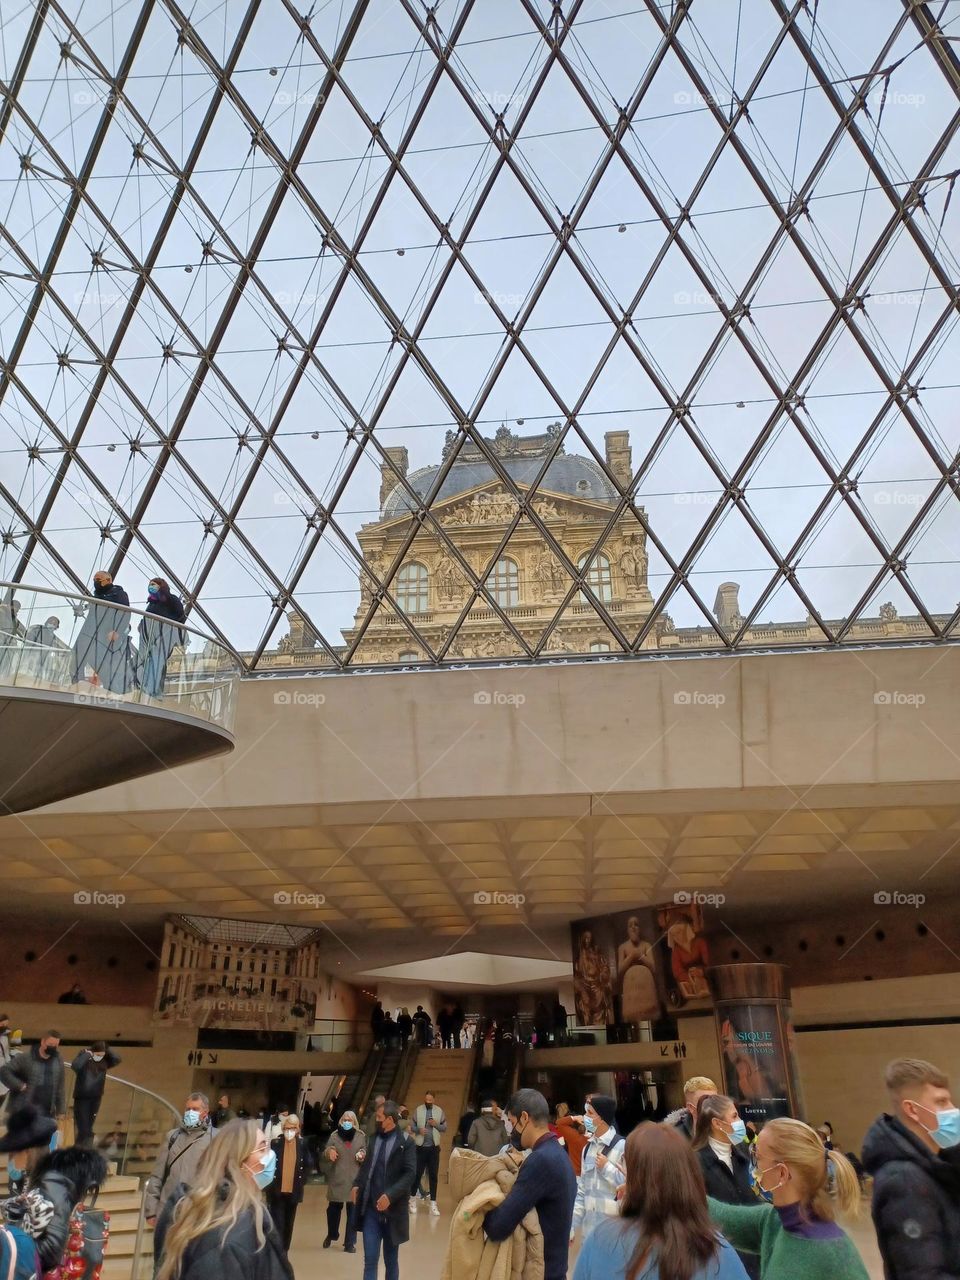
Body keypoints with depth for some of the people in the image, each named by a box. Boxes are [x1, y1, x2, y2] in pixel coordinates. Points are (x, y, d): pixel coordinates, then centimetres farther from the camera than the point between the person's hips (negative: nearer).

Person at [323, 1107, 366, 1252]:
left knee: (353, 1211, 0)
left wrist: (363, 1155, -15)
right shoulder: (334, 1136, 3)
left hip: (355, 1180, -1)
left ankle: (350, 1242, 11)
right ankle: (331, 1235, 35)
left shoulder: (361, 1136, 2)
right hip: (337, 1179, 1)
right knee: (333, 1208, 10)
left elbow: (367, 1155, 7)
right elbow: (325, 1155, 3)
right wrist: (329, 1151, -19)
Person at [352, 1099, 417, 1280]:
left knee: (391, 1260, 14)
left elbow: (409, 1174, -14)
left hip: (392, 1210, -3)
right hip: (371, 1209, 3)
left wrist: (390, 1195, -23)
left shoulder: (405, 1142, -8)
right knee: (370, 1260, 1)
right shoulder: (373, 1138, 5)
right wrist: (357, 1185, -3)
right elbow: (366, 1166, 13)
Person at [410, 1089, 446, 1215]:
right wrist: (419, 1130, -20)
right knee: (417, 1173, 6)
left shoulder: (439, 1111, 0)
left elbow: (445, 1128, 2)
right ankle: (413, 1198, 25)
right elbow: (411, 1127, -1)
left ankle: (433, 1203, 13)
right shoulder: (418, 1110, -3)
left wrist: (436, 1124, -16)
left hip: (434, 1147, 1)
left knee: (433, 1176, 5)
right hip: (421, 1147, -1)